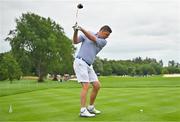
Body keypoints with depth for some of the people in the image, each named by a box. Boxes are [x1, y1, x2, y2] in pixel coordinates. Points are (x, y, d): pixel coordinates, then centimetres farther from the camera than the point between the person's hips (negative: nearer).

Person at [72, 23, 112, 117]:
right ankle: (83, 111, -13)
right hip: (80, 62, -6)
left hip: (89, 66, 6)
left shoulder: (104, 42, 8)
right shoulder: (86, 33, 5)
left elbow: (92, 39, -9)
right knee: (86, 86, -15)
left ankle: (91, 107, 18)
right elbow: (75, 41, -4)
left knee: (97, 85, 3)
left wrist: (81, 29, -18)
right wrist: (76, 31, -22)